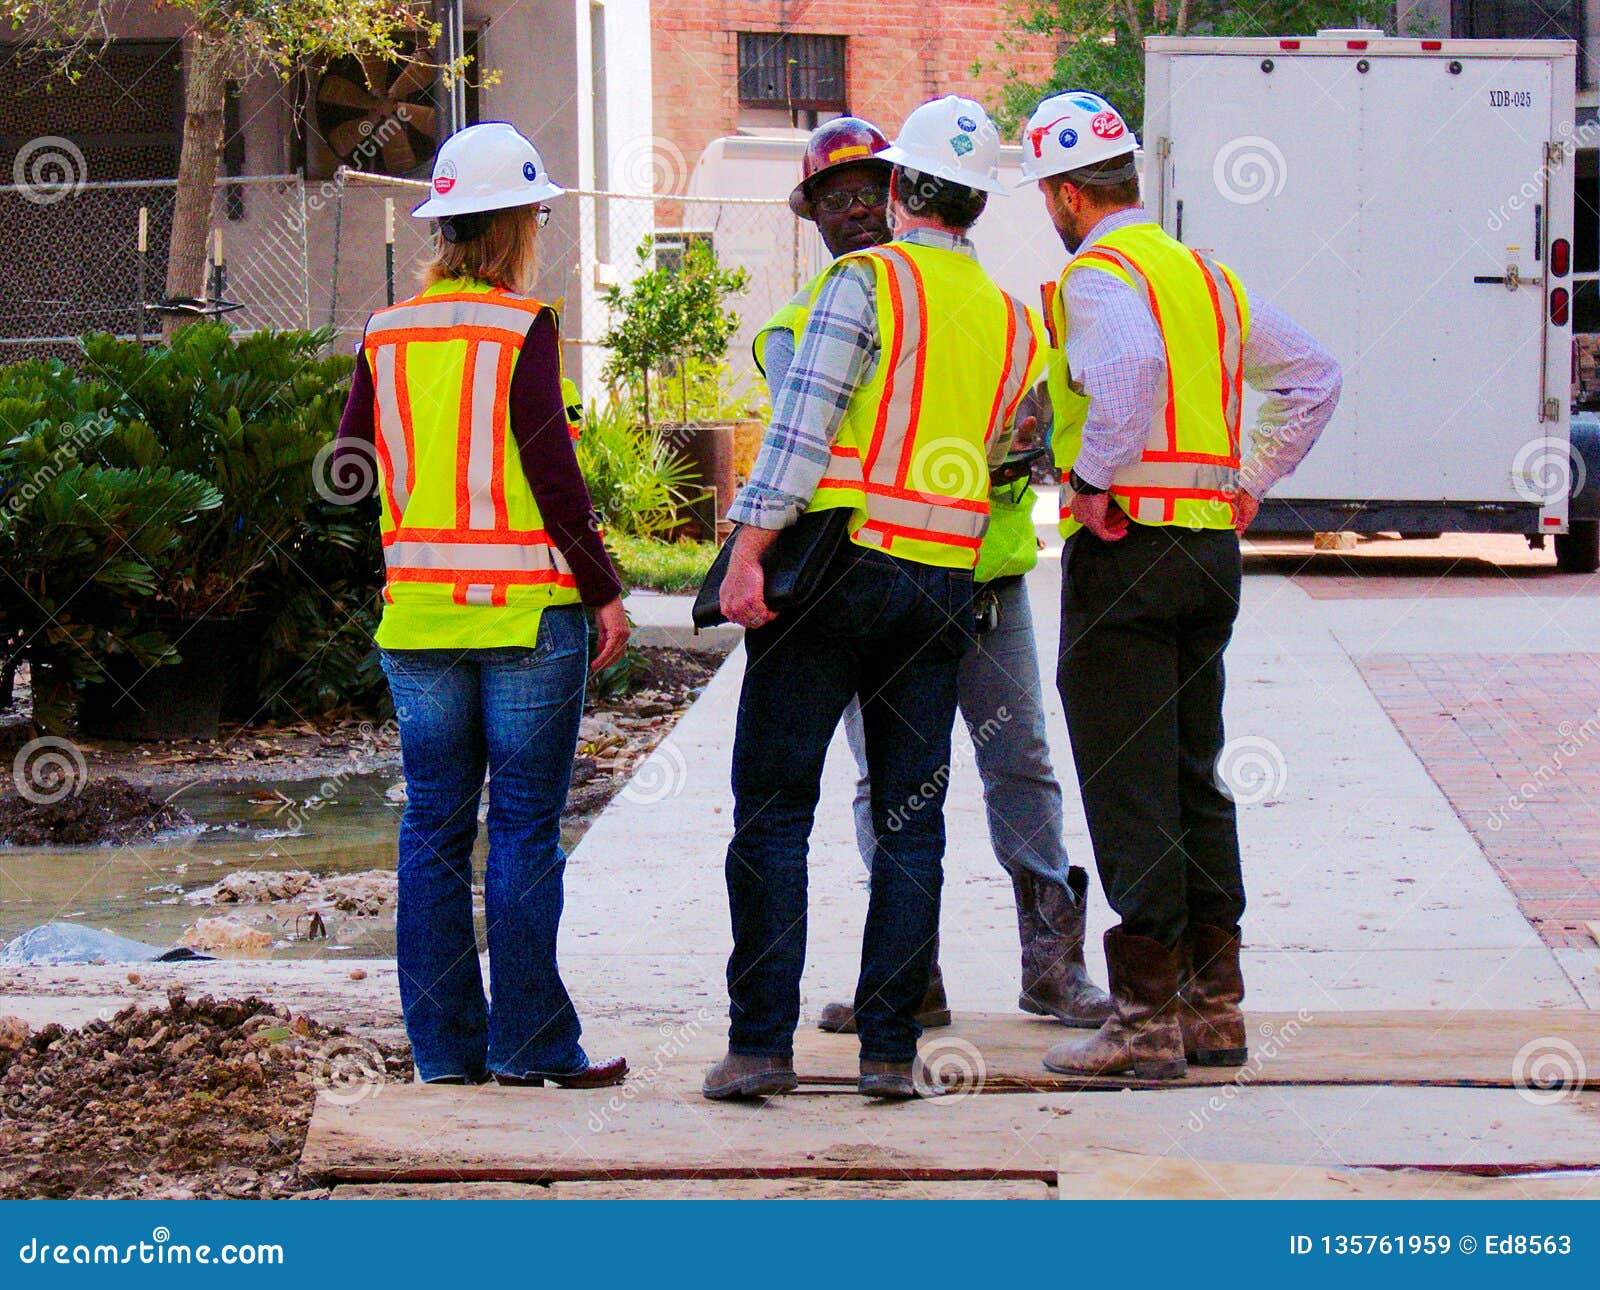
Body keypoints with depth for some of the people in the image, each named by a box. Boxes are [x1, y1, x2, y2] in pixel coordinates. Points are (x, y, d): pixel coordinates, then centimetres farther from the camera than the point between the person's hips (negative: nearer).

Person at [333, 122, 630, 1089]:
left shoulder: (386, 335, 6)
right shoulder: (522, 329, -10)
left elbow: (349, 467, 11)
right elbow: (551, 471, -12)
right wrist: (604, 589, -6)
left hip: (417, 613, 5)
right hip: (528, 610, -5)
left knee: (434, 827, 8)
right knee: (525, 827, 0)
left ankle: (444, 1045, 11)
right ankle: (530, 1043, 2)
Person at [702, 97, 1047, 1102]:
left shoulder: (866, 282, -6)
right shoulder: (1013, 322, 12)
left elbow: (802, 427, -14)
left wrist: (749, 553, -16)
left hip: (839, 565, -5)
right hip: (947, 584, 5)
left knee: (774, 811, 1)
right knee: (912, 822, 9)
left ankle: (762, 1044, -2)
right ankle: (891, 1048, 7)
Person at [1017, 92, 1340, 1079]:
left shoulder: (1096, 277, -10)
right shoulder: (1206, 274, 15)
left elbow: (1131, 365, -32)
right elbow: (1315, 376, 20)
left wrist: (1092, 479, -21)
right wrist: (1248, 486, 18)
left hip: (1126, 546, -8)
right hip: (1211, 548, 8)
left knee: (1127, 790, -4)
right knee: (1194, 780, 15)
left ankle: (1146, 1020, -2)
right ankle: (1214, 1005, 18)